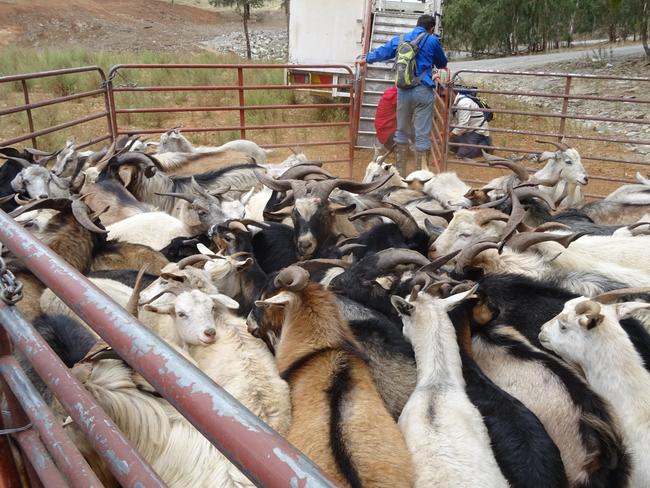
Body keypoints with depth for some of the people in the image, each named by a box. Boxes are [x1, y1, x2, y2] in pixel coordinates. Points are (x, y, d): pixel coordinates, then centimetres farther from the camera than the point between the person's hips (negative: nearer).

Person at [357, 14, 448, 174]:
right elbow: (442, 62, 21)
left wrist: (364, 60, 45)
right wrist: (442, 67, 45)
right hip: (423, 91, -4)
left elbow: (381, 52, 27)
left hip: (403, 91, 4)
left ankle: (400, 171, 21)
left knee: (402, 131, 15)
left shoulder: (399, 39, 13)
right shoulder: (432, 40, 4)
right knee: (422, 134, -2)